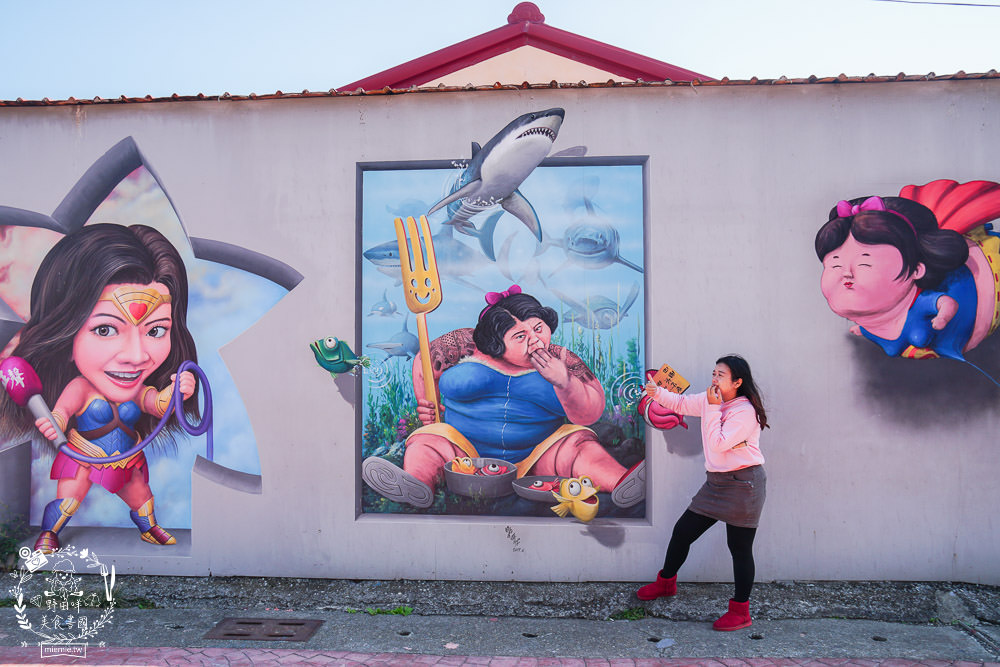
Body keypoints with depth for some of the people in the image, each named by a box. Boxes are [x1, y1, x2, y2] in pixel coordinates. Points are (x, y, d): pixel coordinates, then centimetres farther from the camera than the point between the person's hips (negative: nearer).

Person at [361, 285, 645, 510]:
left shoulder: (563, 361, 0)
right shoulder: (467, 346, -2)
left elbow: (591, 414, -5)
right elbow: (425, 363, 14)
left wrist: (564, 382, -22)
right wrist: (429, 406, 6)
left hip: (535, 458, 1)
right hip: (466, 455, 0)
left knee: (577, 442, -21)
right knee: (429, 439, -24)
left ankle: (620, 484, -46)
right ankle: (418, 482, -57)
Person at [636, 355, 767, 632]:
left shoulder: (745, 411, -18)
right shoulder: (710, 399, 6)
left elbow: (717, 444, -23)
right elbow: (680, 403, 17)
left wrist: (714, 408, -20)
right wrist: (657, 392, 1)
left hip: (743, 484, -8)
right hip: (716, 482, 8)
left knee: (739, 548, 2)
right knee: (682, 531, 12)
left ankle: (740, 612, 16)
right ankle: (666, 582, 33)